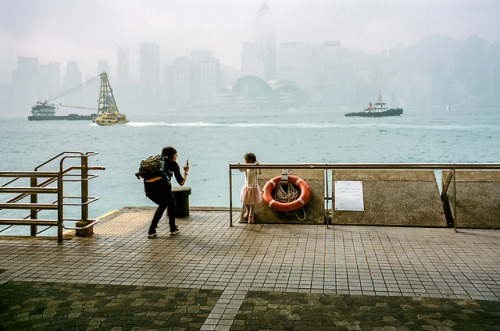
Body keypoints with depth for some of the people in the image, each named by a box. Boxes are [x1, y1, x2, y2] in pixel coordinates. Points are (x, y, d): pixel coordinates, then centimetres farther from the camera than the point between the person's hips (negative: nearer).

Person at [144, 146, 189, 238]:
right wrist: (185, 172, 38)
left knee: (163, 204, 31)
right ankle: (173, 229, 29)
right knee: (171, 201, 28)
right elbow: (181, 182, 19)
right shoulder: (173, 163, 17)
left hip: (148, 187, 5)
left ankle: (151, 231, 20)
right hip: (161, 185, -5)